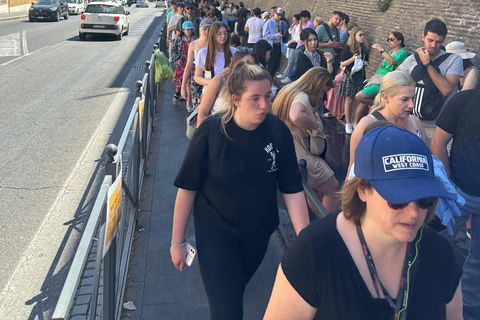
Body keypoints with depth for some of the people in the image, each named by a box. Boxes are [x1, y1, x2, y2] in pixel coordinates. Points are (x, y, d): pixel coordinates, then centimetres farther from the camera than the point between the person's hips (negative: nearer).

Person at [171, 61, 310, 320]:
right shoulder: (211, 130, -21)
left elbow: (292, 188, -12)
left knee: (237, 290, 26)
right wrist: (177, 241, -8)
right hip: (215, 230, -3)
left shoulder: (278, 131, -15)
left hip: (259, 231, 3)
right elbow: (188, 187, -14)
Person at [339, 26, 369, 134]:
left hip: (360, 77, 4)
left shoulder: (364, 49, 11)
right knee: (349, 100, -2)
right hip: (350, 76, -4)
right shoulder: (348, 48, -4)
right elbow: (342, 64, -6)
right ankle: (348, 123, 7)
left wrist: (365, 63, 2)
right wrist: (353, 58, -19)